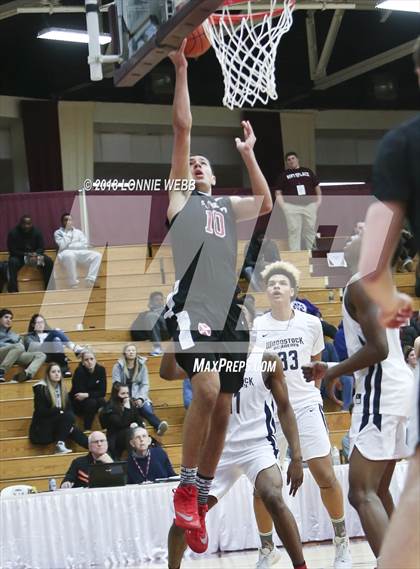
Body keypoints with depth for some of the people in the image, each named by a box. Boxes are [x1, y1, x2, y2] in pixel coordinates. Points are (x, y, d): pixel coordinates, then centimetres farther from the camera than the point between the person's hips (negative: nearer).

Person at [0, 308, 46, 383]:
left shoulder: (15, 335, 34)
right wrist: (11, 346, -9)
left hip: (16, 357, 6)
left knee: (41, 355, -13)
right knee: (19, 346, -36)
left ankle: (27, 374, -42)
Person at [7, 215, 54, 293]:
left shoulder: (37, 232, -6)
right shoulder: (13, 233, -13)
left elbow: (41, 248, -6)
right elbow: (12, 251, -14)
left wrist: (35, 254, -29)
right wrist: (26, 254, -27)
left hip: (34, 255, 3)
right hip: (19, 256, -3)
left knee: (49, 261, -24)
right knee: (13, 262, -37)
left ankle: (48, 287, -19)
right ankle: (13, 290, -39)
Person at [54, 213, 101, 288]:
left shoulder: (78, 232, 23)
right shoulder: (58, 232, 11)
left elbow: (84, 245, 6)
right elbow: (62, 246, -8)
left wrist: (69, 245, -3)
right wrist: (67, 231, -2)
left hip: (80, 253, 5)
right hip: (65, 253, -5)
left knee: (97, 255, -20)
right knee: (70, 255, -43)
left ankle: (90, 281, -31)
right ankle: (73, 284, -37)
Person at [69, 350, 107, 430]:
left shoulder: (101, 369, -10)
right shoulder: (79, 371, -21)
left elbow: (102, 392, -12)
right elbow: (80, 392, -24)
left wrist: (87, 395, -25)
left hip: (94, 399, 3)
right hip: (77, 403, -3)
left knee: (102, 401, -29)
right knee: (91, 402, -33)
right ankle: (87, 430, -20)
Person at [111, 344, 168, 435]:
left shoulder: (142, 366, 9)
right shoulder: (118, 367, 4)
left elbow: (145, 385, 4)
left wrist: (140, 398, -14)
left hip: (139, 397, 2)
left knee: (147, 408, -34)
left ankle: (159, 427, -61)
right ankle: (159, 426, -58)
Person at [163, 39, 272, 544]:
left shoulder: (227, 207, 24)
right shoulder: (181, 196, 10)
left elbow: (266, 203, 31)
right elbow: (182, 127, 4)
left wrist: (248, 154, 26)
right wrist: (181, 70, 2)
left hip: (228, 312, 6)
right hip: (190, 309, -6)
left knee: (222, 410, 6)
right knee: (207, 389, -26)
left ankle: (201, 499, 17)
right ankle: (185, 489, -12)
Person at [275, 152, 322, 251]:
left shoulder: (308, 171, 17)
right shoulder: (284, 175, 10)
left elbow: (317, 186, 20)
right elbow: (278, 192, 6)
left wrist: (319, 200, 8)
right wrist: (283, 205, -6)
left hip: (309, 205, 2)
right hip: (292, 207, -2)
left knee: (310, 230, 4)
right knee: (294, 231, -8)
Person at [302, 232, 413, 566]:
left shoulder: (360, 285, -11)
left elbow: (378, 348, -22)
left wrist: (333, 373, -9)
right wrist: (331, 370, 24)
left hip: (381, 391, -10)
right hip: (398, 385, 10)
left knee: (362, 493, -14)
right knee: (378, 491, 17)